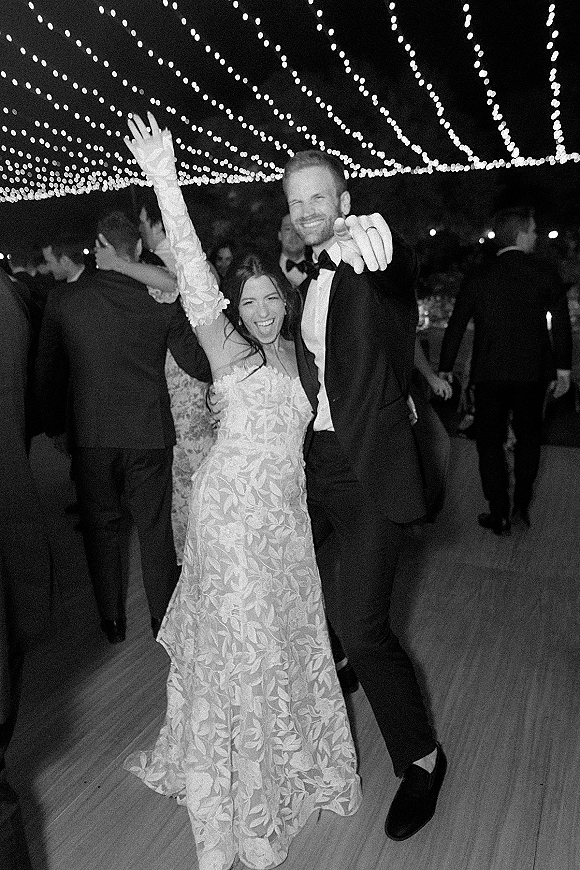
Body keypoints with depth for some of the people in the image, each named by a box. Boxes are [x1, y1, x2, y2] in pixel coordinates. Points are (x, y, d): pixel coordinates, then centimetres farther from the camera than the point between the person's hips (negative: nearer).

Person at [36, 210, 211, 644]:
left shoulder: (62, 301, -4)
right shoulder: (162, 301, -8)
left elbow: (47, 373, 4)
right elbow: (199, 364, -3)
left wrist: (54, 425, 17)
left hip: (89, 435, 1)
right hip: (149, 434, 0)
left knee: (100, 526, 16)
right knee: (155, 527, 13)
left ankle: (112, 621, 28)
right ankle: (164, 618, 26)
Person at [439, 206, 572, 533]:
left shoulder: (478, 278, 1)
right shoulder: (544, 274, -2)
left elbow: (456, 326, 3)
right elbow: (562, 324, -3)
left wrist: (445, 370, 10)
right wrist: (563, 368, 5)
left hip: (489, 374, 0)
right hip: (533, 372, 0)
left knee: (491, 442, 8)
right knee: (528, 436, 18)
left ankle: (500, 515, 11)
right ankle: (522, 506, 20)